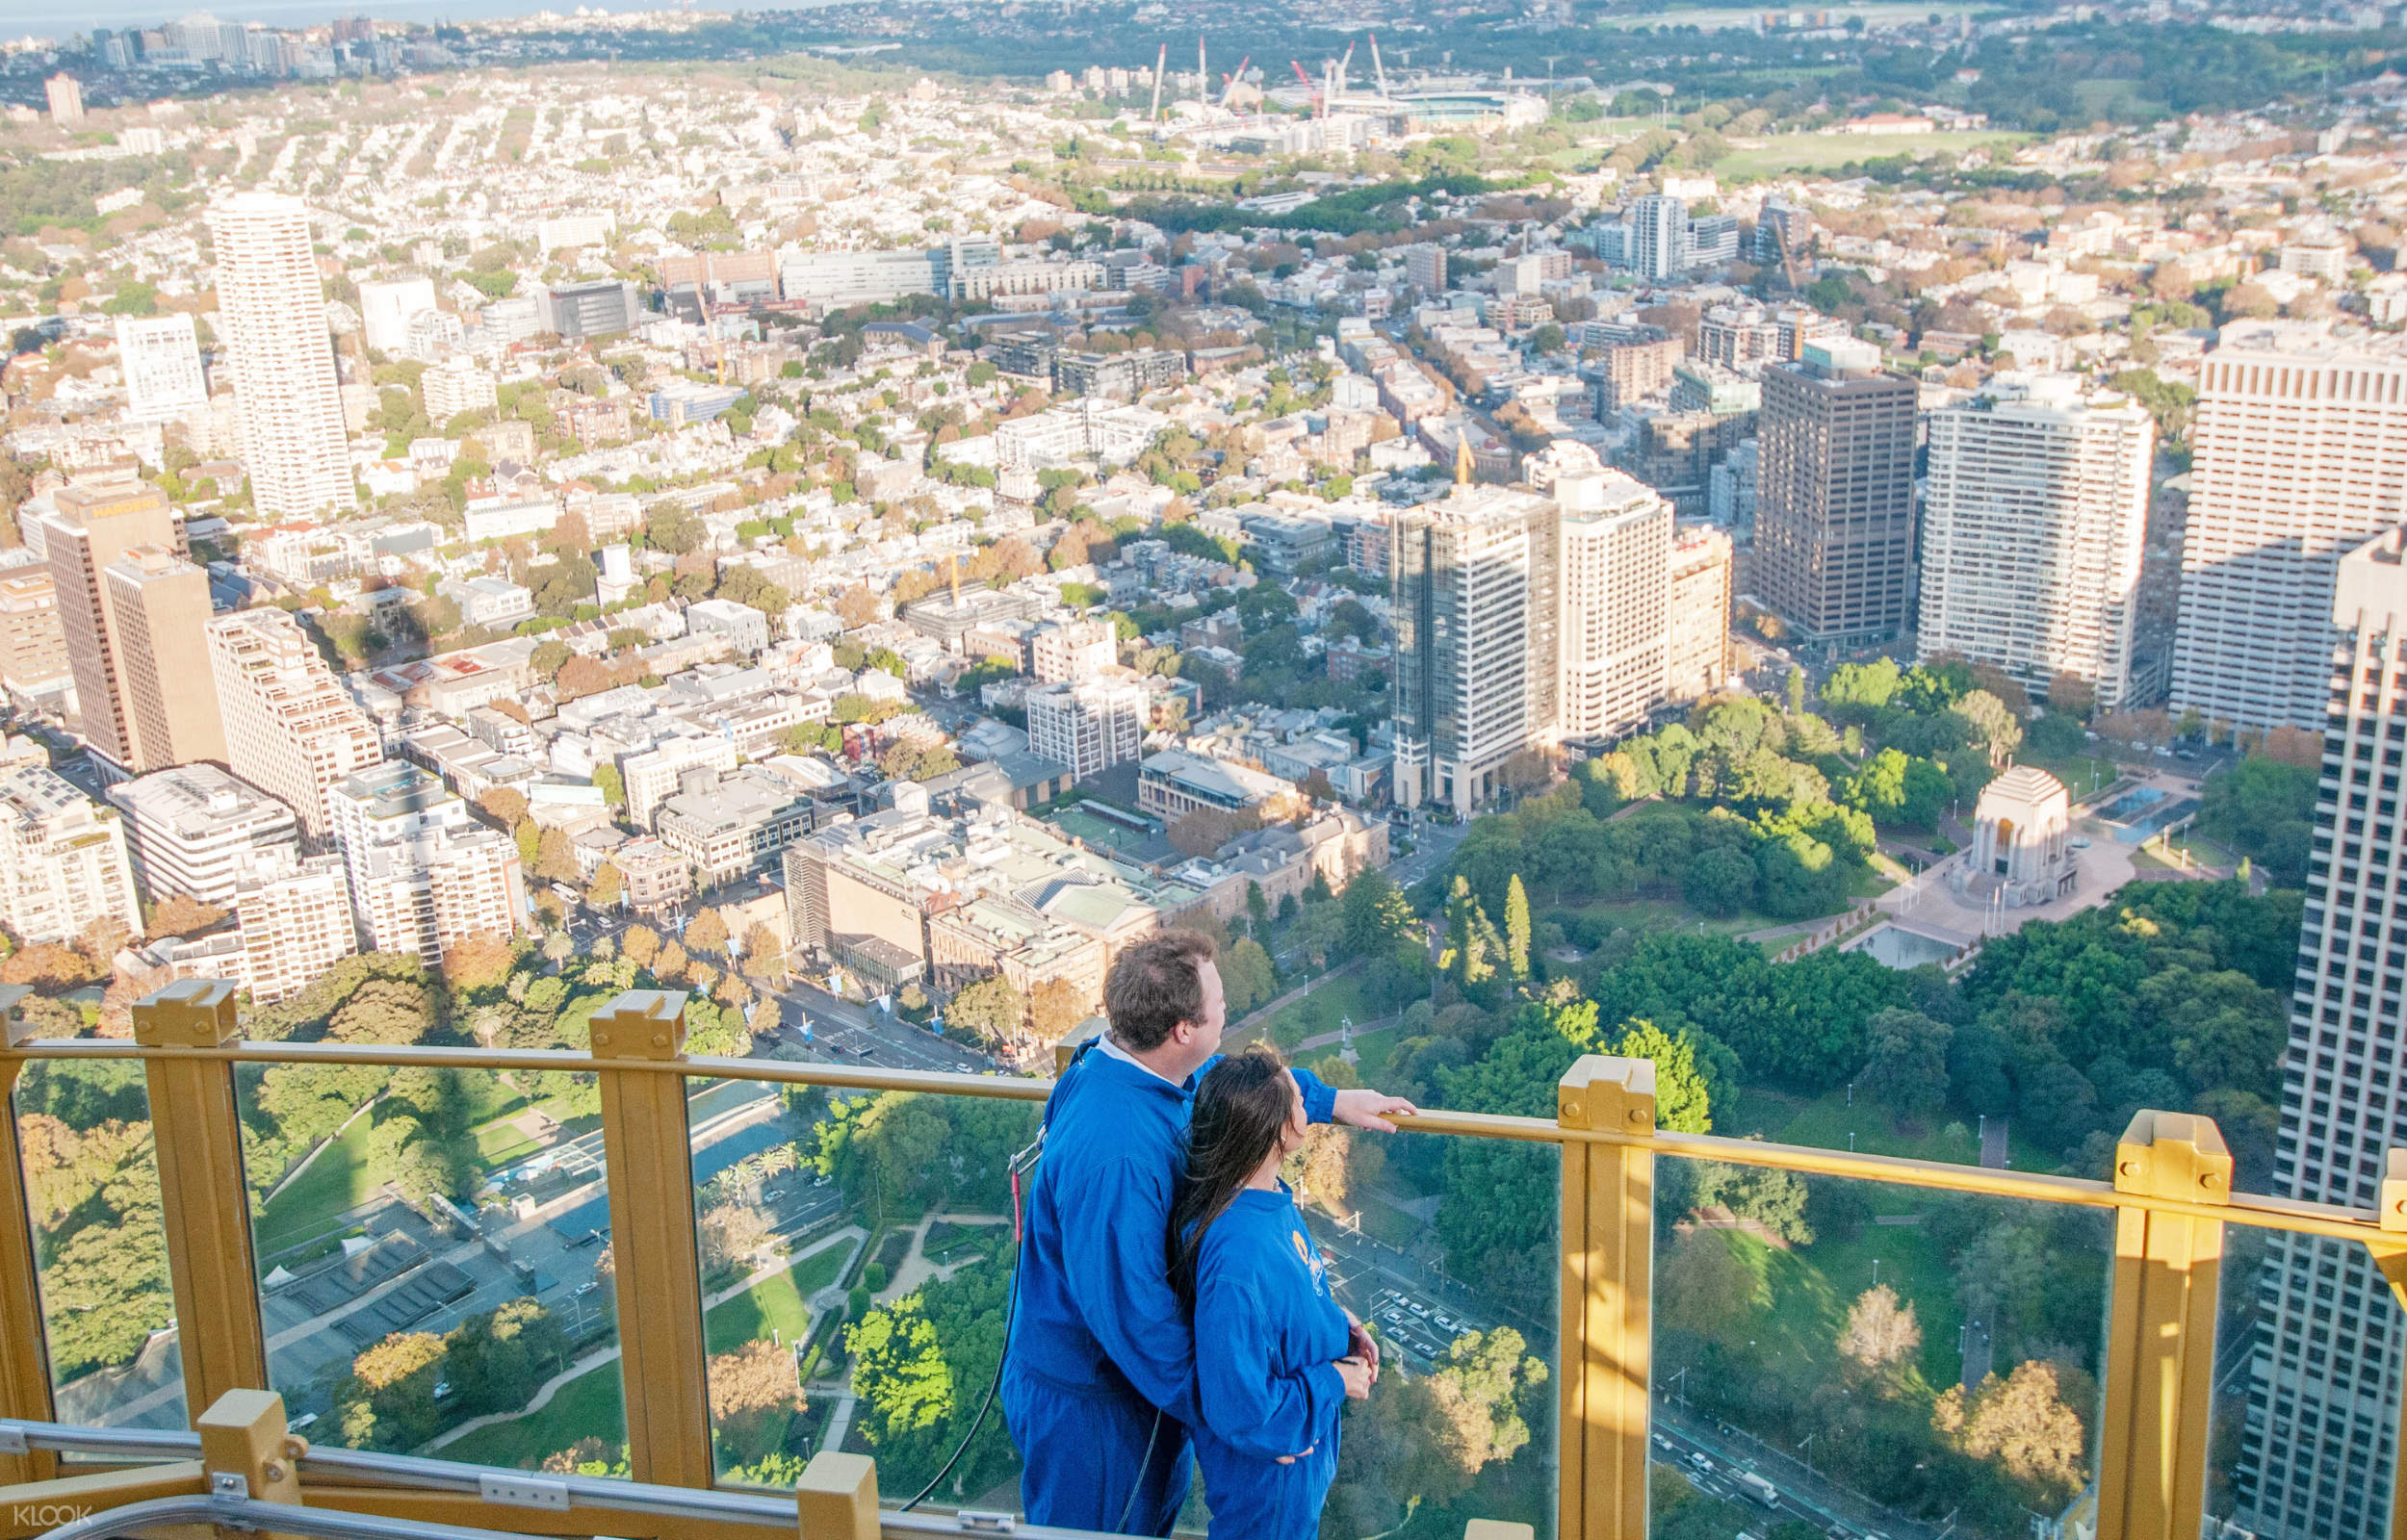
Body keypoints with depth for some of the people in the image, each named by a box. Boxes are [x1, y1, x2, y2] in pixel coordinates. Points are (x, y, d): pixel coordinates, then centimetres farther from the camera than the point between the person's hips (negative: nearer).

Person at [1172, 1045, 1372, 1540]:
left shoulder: (1269, 1196, -11)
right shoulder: (1238, 1258, -39)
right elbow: (1242, 1410, -33)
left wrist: (1334, 1321, 3)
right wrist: (1334, 1382, -20)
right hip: (1269, 1477, -8)